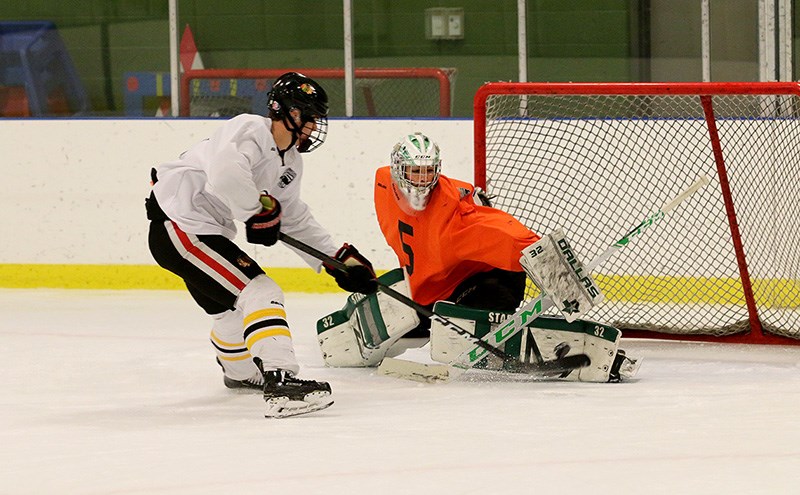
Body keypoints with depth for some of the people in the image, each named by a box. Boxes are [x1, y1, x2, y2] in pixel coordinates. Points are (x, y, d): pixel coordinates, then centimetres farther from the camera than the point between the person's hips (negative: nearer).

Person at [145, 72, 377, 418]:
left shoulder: (290, 163, 12)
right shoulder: (249, 131, -19)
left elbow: (294, 219, 23)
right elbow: (225, 174, -39)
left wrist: (339, 259, 17)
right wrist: (259, 210, -24)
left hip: (208, 230, 11)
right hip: (178, 224, -11)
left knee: (231, 305, 31)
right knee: (259, 294, -19)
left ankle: (240, 371, 59)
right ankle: (280, 383, -31)